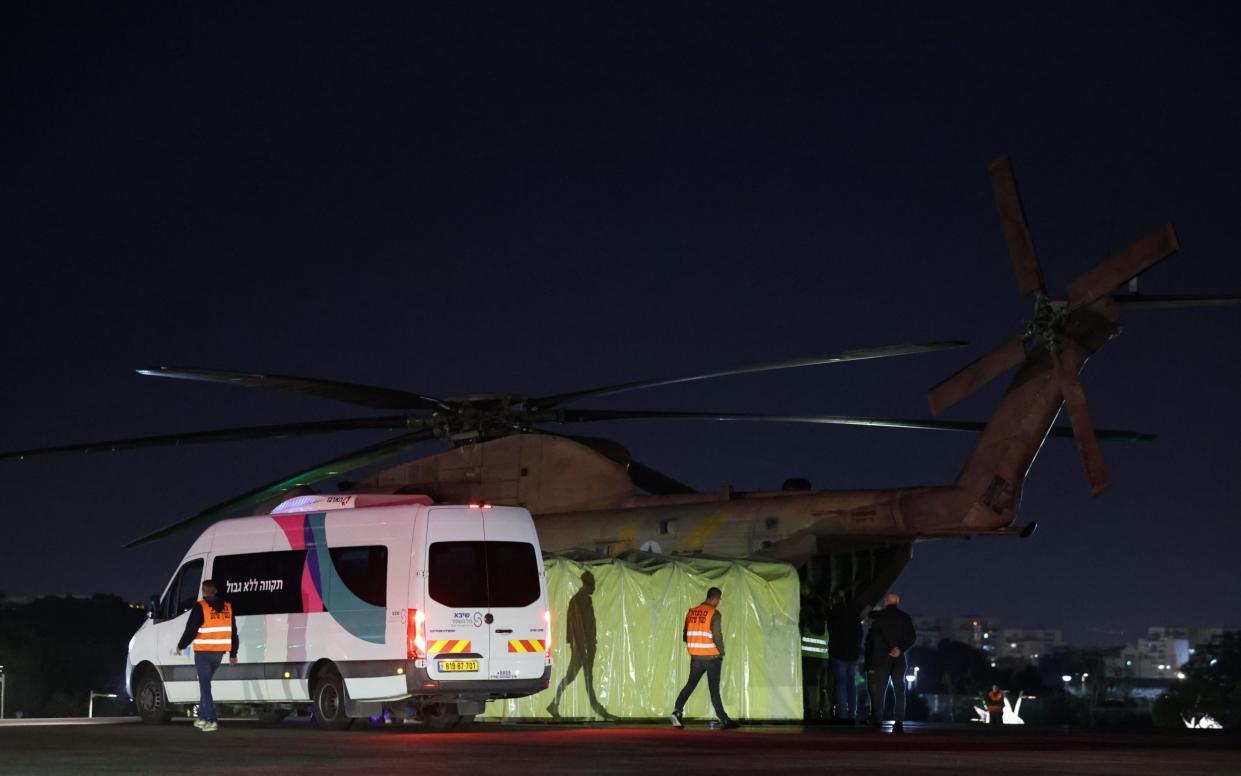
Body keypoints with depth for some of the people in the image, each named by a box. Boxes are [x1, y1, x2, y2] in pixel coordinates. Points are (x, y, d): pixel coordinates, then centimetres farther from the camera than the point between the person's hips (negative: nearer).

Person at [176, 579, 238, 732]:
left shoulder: (200, 608, -11)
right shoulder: (227, 607, 8)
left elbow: (191, 630, -11)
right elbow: (233, 633, 12)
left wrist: (181, 646, 6)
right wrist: (233, 654, 19)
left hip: (203, 652, -6)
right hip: (219, 653, 6)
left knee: (205, 686, -2)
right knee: (205, 684, 21)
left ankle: (211, 721, -10)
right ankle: (202, 718, 24)